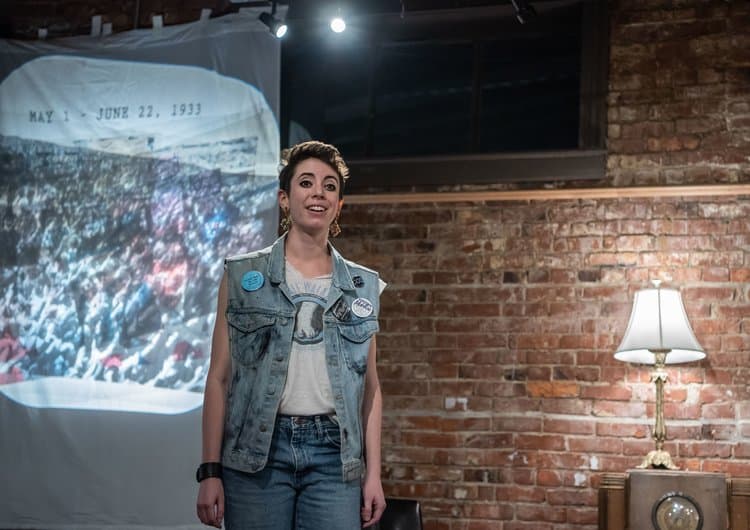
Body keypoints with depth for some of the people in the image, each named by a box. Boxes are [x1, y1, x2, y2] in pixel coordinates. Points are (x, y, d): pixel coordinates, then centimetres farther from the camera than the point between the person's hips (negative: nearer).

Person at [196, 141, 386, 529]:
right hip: (257, 452, -1)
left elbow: (370, 386, 11)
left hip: (334, 454, 2)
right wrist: (210, 470, -4)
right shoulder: (242, 276, 3)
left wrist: (373, 472, 5)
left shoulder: (363, 286, 9)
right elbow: (219, 378, 2)